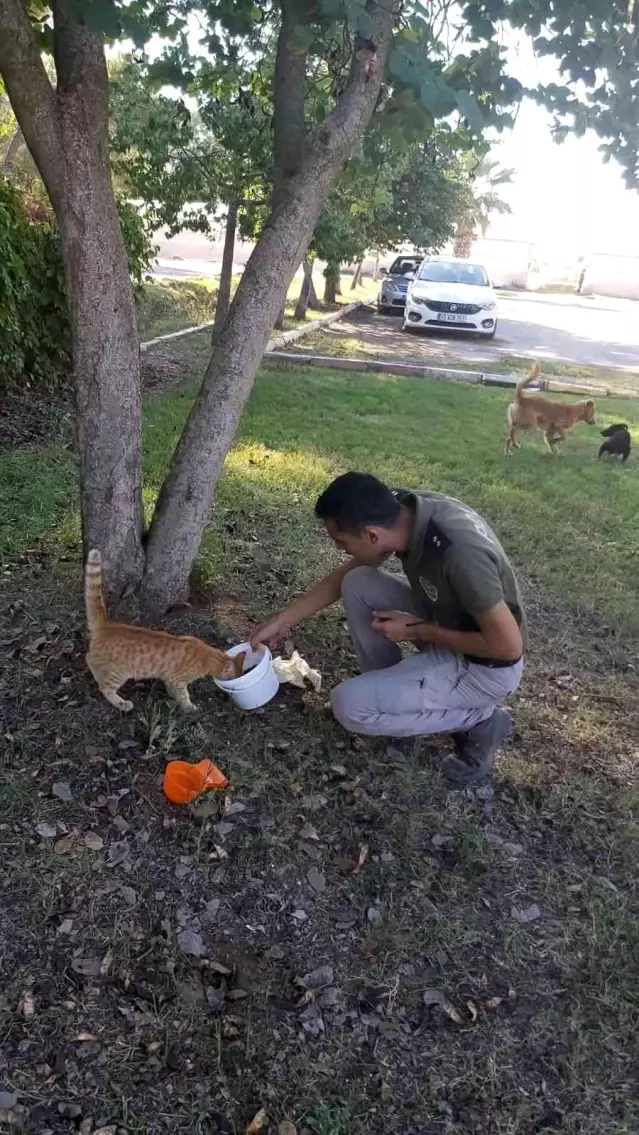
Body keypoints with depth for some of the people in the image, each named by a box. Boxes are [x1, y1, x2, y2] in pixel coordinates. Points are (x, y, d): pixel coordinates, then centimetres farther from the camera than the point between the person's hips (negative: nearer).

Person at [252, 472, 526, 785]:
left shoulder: (459, 551, -37)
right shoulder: (398, 512, -13)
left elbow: (508, 646, -27)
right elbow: (341, 578, 3)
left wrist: (417, 631, -19)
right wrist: (280, 621, 3)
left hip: (485, 666, -7)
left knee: (348, 705, -13)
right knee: (357, 584, -3)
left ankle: (478, 720, 0)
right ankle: (392, 689, 11)